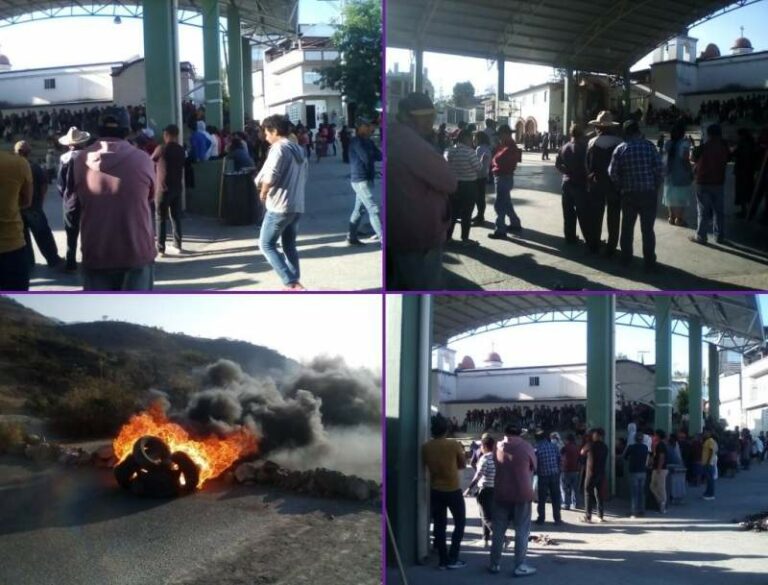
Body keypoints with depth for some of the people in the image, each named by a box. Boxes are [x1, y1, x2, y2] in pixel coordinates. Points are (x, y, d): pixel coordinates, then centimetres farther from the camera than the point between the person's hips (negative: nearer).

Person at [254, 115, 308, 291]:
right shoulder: (299, 150, 16)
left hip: (280, 205, -9)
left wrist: (263, 192, -5)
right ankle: (294, 283, 11)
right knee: (289, 246, 15)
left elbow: (270, 176, -22)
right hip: (297, 205, 9)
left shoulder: (279, 148, -12)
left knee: (267, 245, -1)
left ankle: (291, 283, -11)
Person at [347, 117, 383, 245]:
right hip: (361, 180, -9)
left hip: (366, 179, 9)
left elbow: (379, 156, 7)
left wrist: (375, 154, -14)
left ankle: (352, 238, 19)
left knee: (359, 209, 13)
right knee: (373, 209, -11)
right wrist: (374, 154, -2)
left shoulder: (367, 142, 14)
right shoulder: (357, 142, -14)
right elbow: (367, 158, -21)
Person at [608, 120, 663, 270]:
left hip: (629, 194, 1)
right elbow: (658, 168, -7)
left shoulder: (621, 149, -2)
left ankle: (626, 258, 20)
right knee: (647, 229, 4)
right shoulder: (649, 146, -3)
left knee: (627, 227, 15)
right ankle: (650, 262, 4)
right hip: (649, 192, -1)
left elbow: (613, 172, -4)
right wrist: (656, 186, 4)